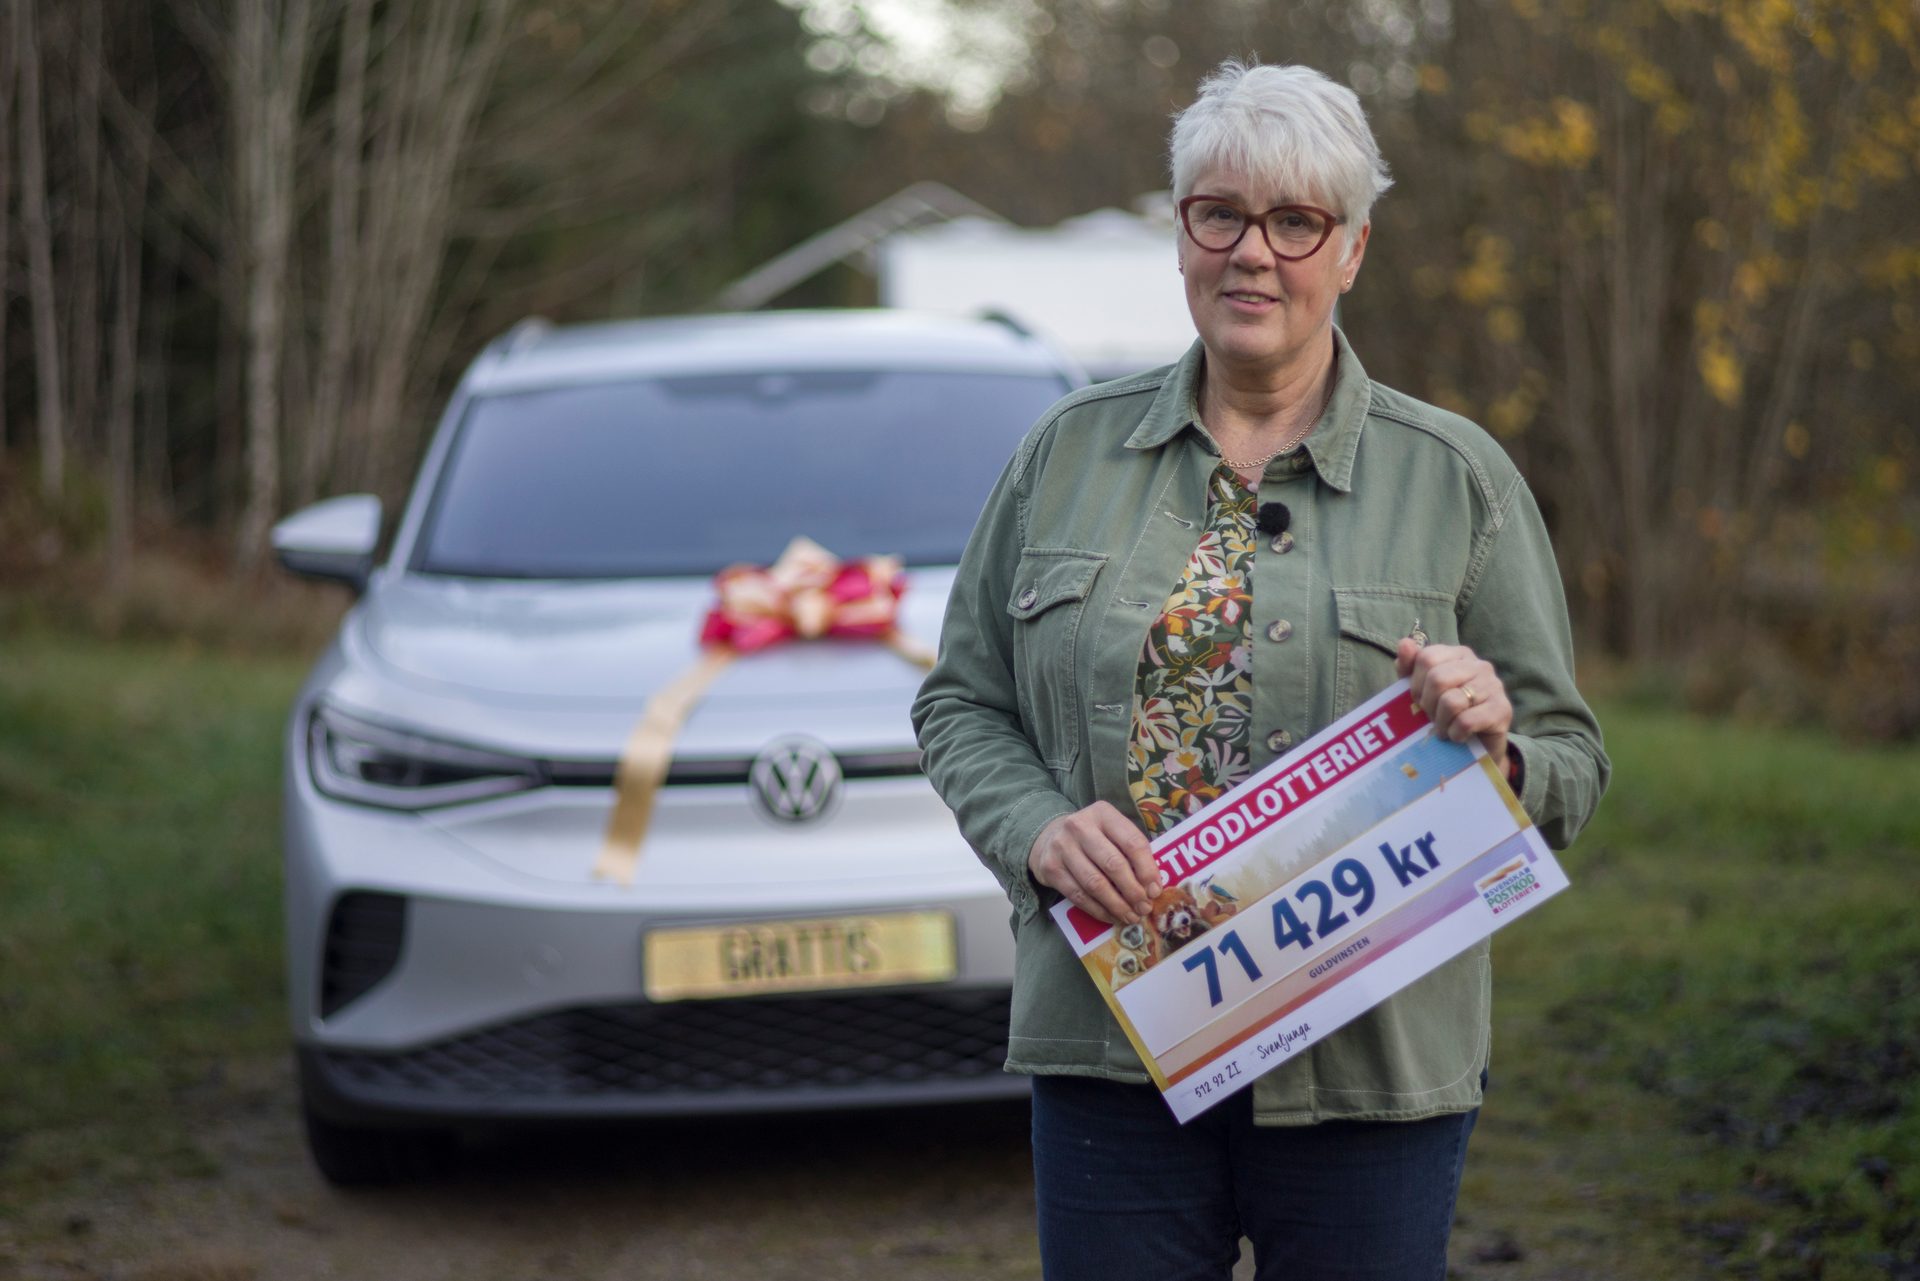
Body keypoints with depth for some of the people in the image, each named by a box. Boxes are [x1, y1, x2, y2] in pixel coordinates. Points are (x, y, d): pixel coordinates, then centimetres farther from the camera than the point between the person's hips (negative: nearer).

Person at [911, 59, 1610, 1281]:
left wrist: (1493, 744, -18)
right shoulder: (1070, 450, 7)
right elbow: (961, 703, 10)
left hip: (1368, 1074, -1)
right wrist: (1037, 832, -9)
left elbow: (1573, 764, 4)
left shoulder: (1455, 477, 3)